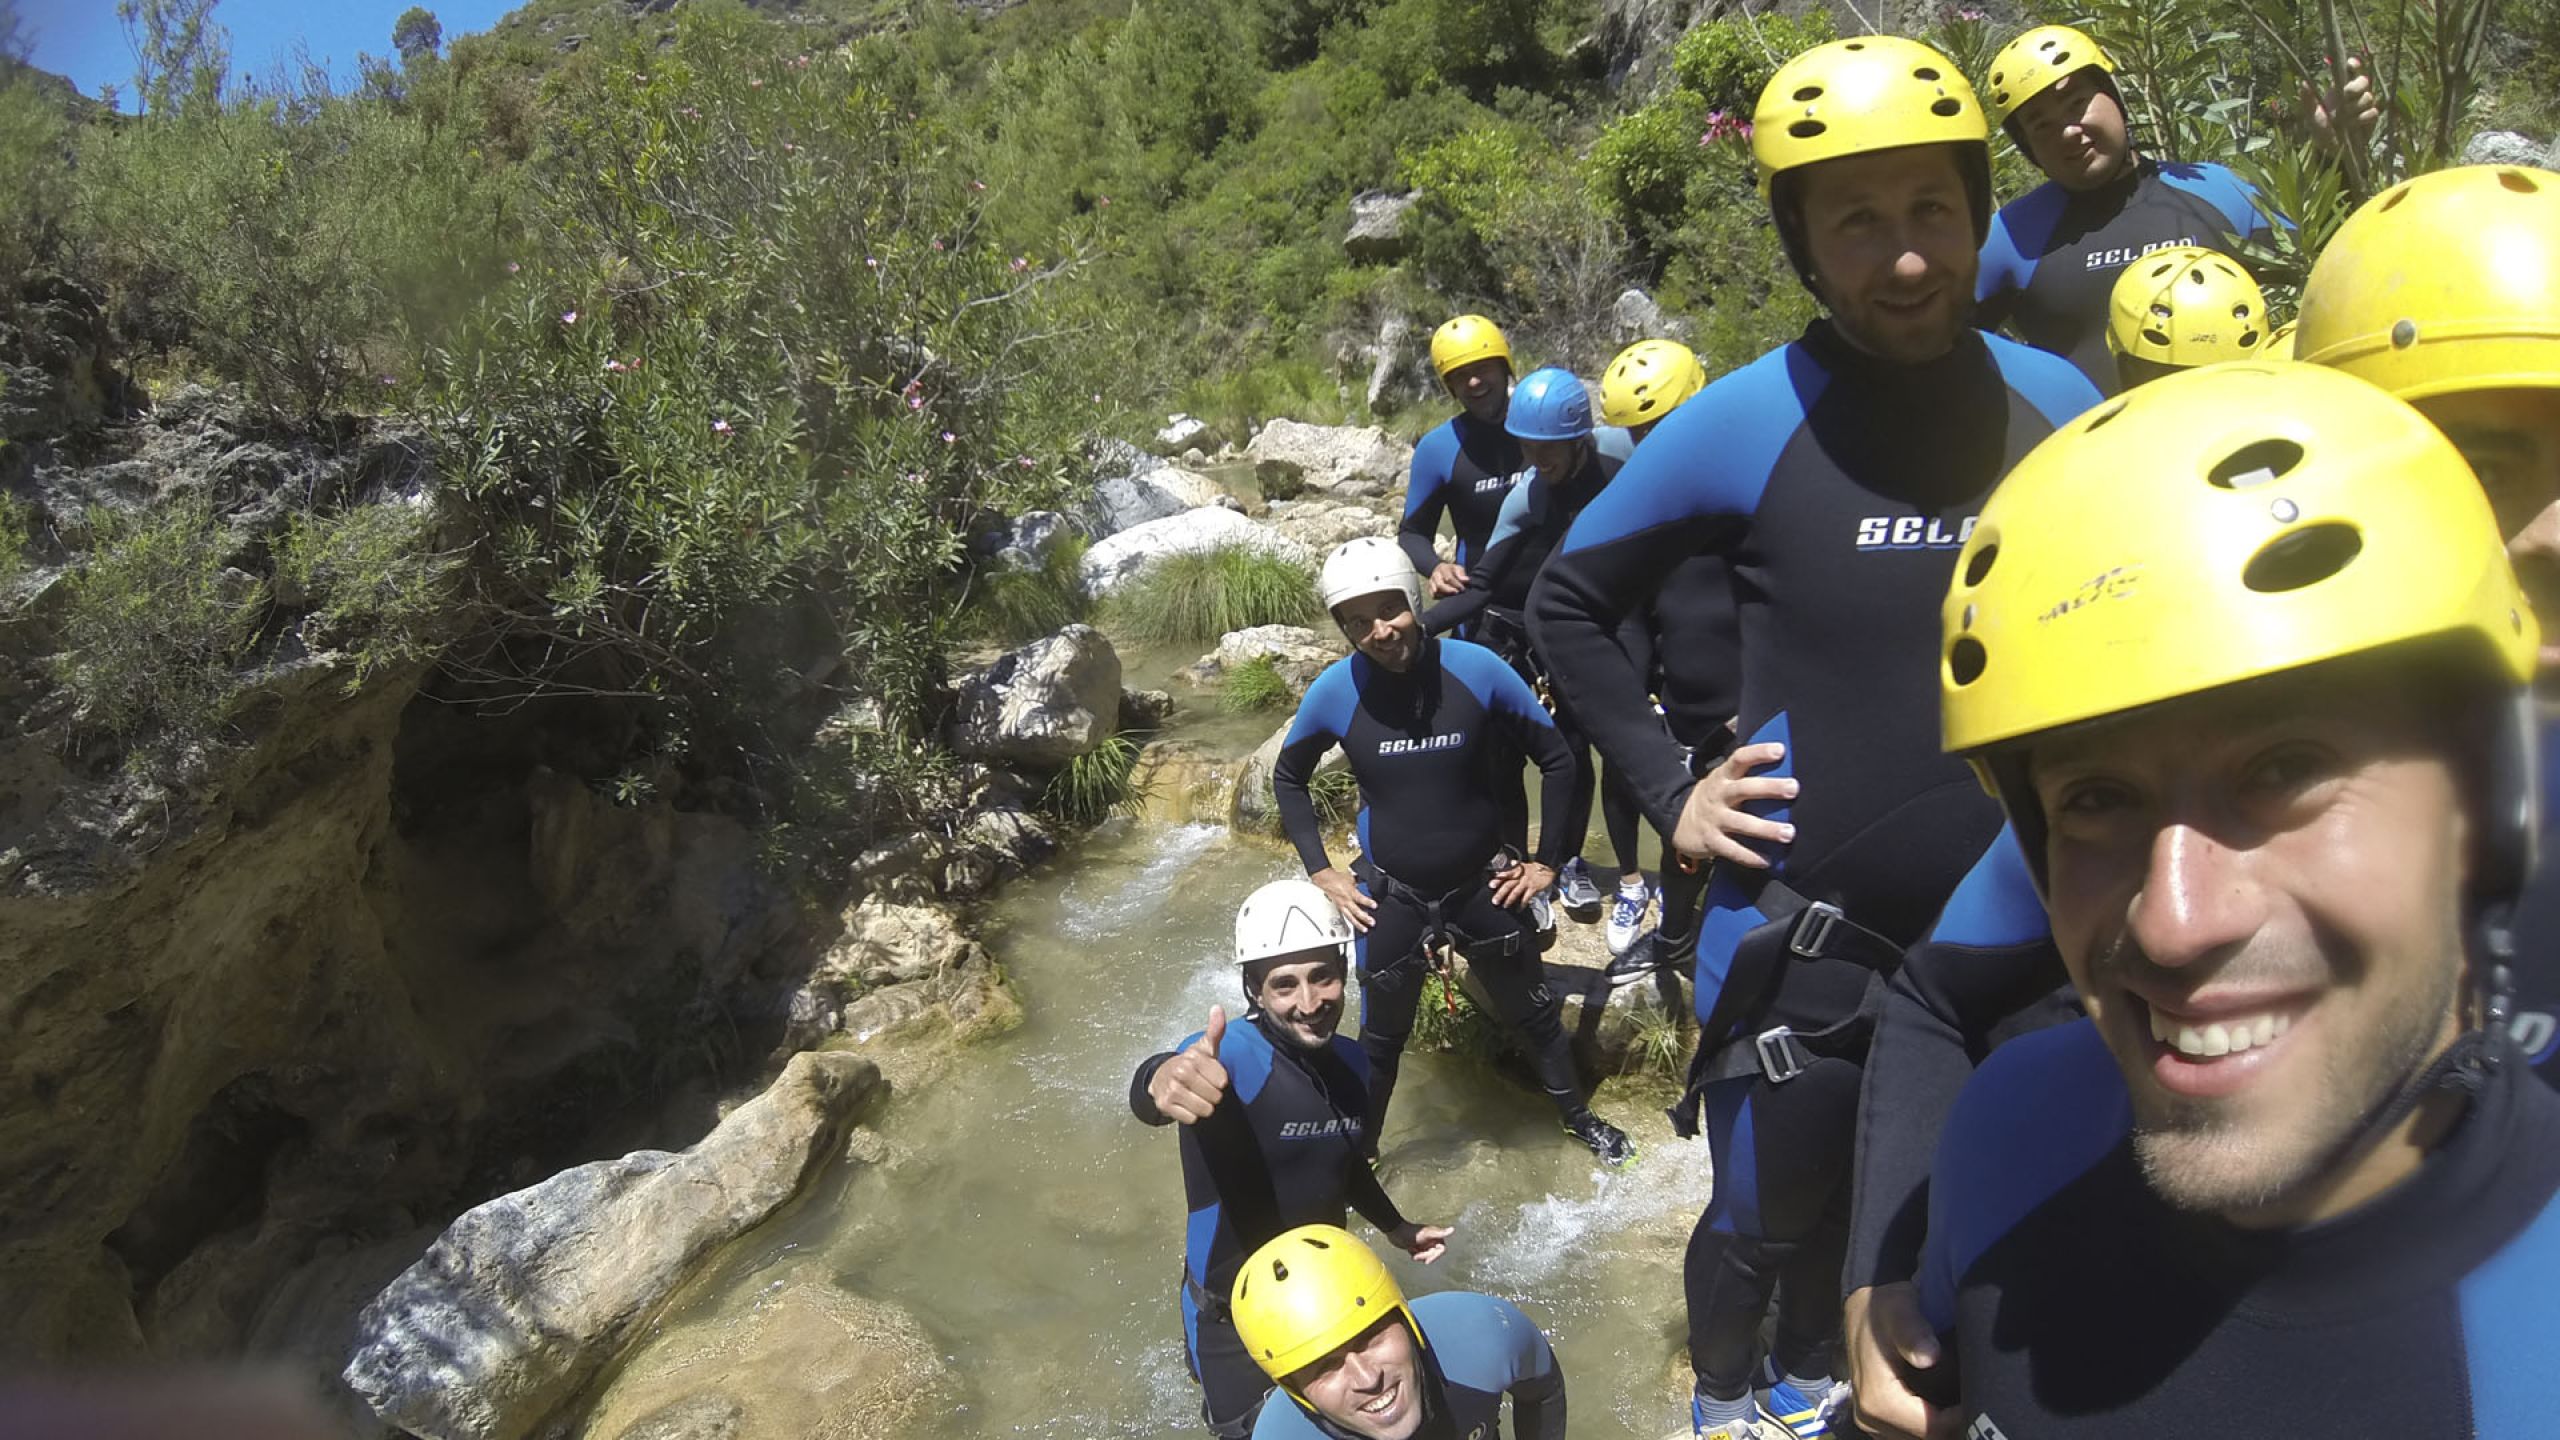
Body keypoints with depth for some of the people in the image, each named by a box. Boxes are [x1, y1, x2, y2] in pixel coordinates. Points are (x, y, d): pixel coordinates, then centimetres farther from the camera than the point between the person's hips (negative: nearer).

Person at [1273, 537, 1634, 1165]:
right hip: (1389, 897, 0)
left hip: (1482, 887, 1)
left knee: (1533, 1011, 20)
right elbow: (1287, 778, 2)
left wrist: (1546, 861, -3)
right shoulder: (1336, 690, -17)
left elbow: (1556, 758, -5)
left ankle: (1579, 1117, 45)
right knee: (1381, 1038, 14)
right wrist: (1321, 872, -1)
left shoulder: (1476, 669, -19)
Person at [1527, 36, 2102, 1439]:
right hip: (1802, 927, -4)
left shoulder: (2054, 404, -4)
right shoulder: (1745, 423, -15)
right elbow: (1569, 600, -3)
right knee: (1767, 1228, 13)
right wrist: (1670, 794, -8)